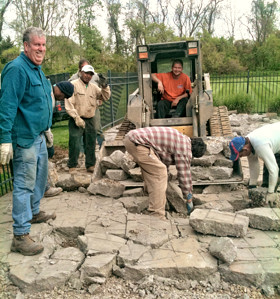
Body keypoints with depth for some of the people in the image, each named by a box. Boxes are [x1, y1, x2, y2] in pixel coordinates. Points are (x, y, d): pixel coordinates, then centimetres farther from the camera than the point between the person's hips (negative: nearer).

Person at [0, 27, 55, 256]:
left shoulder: (37, 69, 15)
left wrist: (46, 128, 25)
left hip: (39, 136, 10)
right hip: (24, 137, -10)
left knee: (40, 176, 21)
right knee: (24, 184, -6)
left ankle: (34, 212, 41)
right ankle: (20, 236, 2)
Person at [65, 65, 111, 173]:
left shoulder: (93, 87, 14)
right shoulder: (73, 85, -4)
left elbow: (105, 97, 13)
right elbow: (69, 104, -10)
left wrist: (105, 87, -5)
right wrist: (77, 118, -17)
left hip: (90, 120, 6)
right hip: (76, 120, -5)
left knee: (91, 144, 10)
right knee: (75, 145, -6)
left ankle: (90, 165, 22)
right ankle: (72, 166, 8)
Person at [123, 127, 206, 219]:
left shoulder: (181, 139, 22)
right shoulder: (185, 149, -7)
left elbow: (164, 158, 33)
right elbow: (184, 174, -1)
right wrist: (189, 199, 12)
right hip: (137, 142, -11)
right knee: (159, 172, -10)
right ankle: (157, 215, -9)